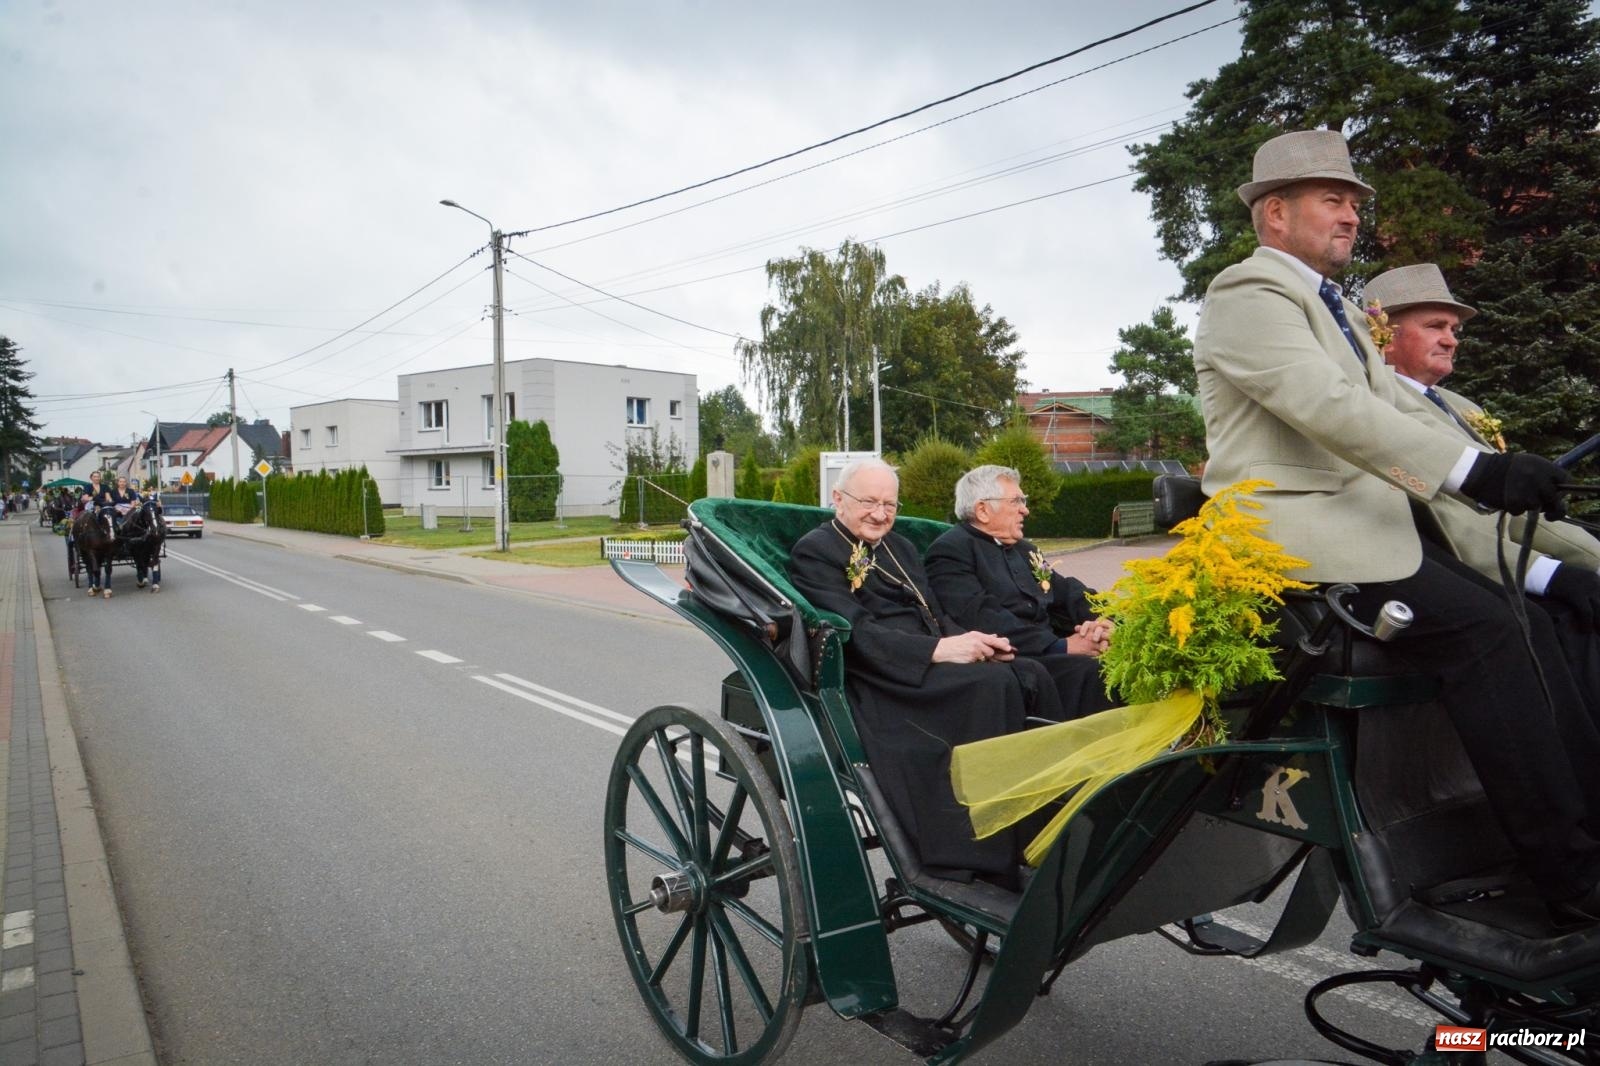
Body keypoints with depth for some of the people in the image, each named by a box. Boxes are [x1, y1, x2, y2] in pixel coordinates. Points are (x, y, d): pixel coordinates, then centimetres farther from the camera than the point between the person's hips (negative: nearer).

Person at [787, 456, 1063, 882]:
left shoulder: (899, 547, 24)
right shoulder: (814, 552, -2)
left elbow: (938, 615, 18)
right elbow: (855, 632, -14)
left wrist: (973, 641, -4)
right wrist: (936, 650, -23)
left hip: (931, 664, 8)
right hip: (881, 680, -7)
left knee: (1031, 675, -17)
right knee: (995, 684, -27)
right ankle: (991, 859, -24)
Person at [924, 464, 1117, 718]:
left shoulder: (1023, 548, 23)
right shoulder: (949, 552, -4)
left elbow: (1068, 592, 17)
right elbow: (984, 621, -17)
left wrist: (1100, 622, -6)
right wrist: (1061, 646, -20)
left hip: (1048, 651, 8)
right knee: (1088, 671, -30)